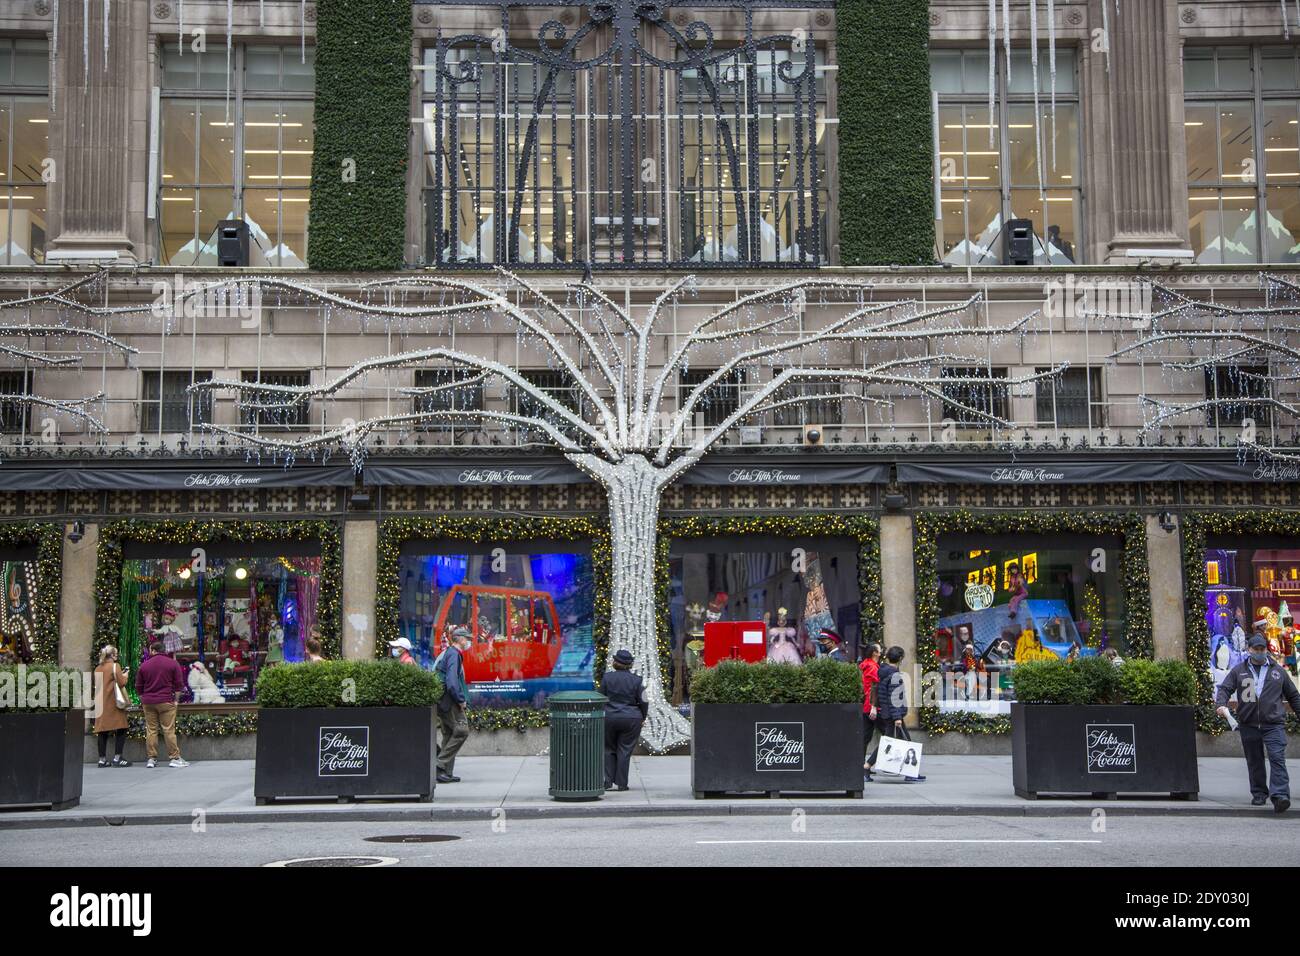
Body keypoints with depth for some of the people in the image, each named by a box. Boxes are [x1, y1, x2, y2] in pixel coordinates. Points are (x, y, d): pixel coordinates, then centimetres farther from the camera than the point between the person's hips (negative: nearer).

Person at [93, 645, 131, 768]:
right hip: (113, 703, -7)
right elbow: (122, 683, -12)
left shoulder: (98, 669, 14)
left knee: (103, 732, 7)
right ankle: (117, 758, -8)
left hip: (101, 704, 7)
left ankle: (102, 759, 6)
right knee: (120, 730, -2)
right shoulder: (115, 666, -6)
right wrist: (125, 675, 7)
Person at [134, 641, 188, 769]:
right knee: (169, 730, -3)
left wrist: (143, 700, 24)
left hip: (148, 702, 2)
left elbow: (139, 687, 13)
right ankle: (174, 758, -4)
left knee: (151, 730, 5)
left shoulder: (144, 666, 7)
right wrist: (176, 700, 6)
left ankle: (151, 759, 5)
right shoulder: (173, 664, 2)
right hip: (166, 702, -2)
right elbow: (179, 685, 0)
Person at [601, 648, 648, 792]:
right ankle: (620, 783, 5)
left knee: (609, 749, 13)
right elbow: (643, 702, -3)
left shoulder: (607, 677, -3)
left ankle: (608, 782, 8)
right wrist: (642, 718, 13)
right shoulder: (636, 680, -6)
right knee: (624, 750, 5)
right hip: (631, 719, -1)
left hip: (609, 718, 1)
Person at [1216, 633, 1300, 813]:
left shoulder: (1278, 671, 12)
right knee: (1254, 762, 8)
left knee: (1277, 758, -14)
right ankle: (1259, 794, 19)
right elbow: (1224, 689, 3)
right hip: (1248, 725, 1)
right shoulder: (1239, 671, 10)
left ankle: (1280, 796, -22)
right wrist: (1221, 704, -17)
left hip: (1274, 724, -1)